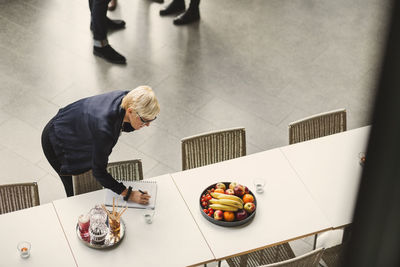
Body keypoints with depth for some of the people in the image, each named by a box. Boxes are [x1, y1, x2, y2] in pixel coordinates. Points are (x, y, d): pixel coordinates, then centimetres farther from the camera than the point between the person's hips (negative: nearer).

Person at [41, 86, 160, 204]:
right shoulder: (104, 128, -43)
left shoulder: (126, 98, -25)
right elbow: (99, 171, -30)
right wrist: (128, 194, -25)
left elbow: (126, 127, -2)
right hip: (55, 143, -7)